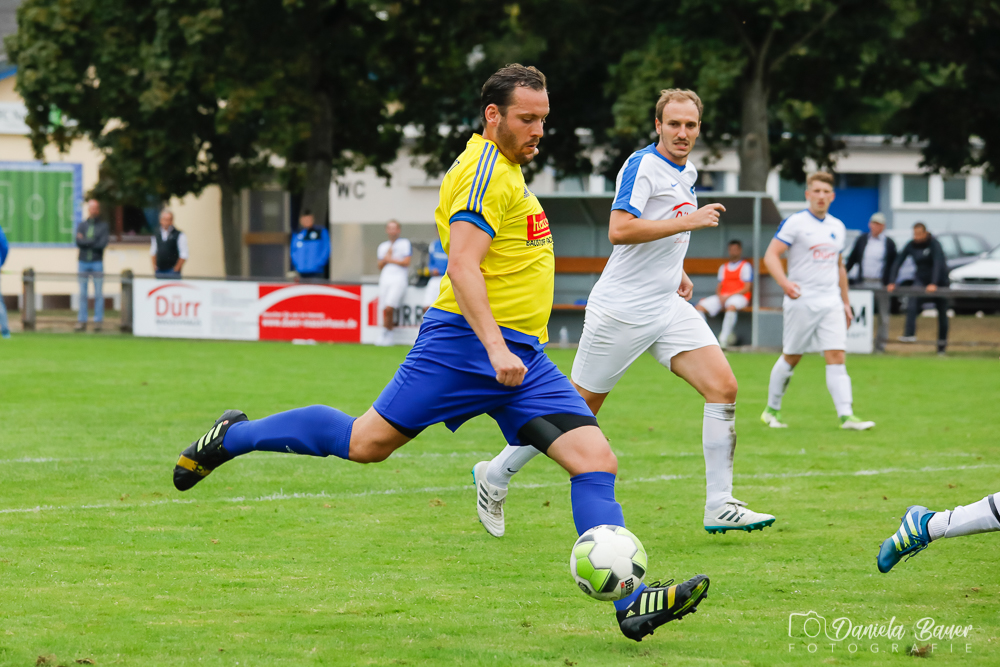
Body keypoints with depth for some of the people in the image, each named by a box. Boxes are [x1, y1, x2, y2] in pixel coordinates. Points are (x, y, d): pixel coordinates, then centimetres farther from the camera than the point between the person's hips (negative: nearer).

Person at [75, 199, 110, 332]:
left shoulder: (103, 226, 4)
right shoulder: (82, 225, 10)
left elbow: (103, 243, -10)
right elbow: (78, 242, -5)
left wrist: (85, 241, -8)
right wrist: (94, 241, -13)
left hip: (97, 262, -2)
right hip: (83, 262, 2)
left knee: (98, 293, -4)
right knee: (83, 294, 2)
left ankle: (98, 321, 0)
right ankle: (82, 321, 5)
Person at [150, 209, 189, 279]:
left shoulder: (179, 235, -4)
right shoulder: (156, 236, 11)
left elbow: (184, 255, -5)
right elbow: (153, 252, 20)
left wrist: (176, 269, -8)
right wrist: (154, 267, 9)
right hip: (159, 271, 4)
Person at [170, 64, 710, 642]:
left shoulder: (506, 168, 21)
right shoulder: (486, 168, -10)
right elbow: (463, 267, -20)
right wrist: (495, 346, -28)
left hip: (521, 358, 9)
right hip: (465, 341, -9)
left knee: (596, 460, -6)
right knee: (367, 443, -4)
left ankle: (632, 604, -12)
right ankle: (233, 437, 18)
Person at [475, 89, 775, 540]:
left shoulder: (686, 174, 14)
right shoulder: (643, 165, -13)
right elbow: (619, 230, -26)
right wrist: (688, 221, -25)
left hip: (669, 308, 7)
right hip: (622, 311, -7)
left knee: (723, 388, -9)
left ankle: (719, 507, -8)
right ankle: (494, 476, 19)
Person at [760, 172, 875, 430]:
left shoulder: (837, 227, 14)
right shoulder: (795, 223, -5)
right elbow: (771, 255, -11)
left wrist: (845, 302, 22)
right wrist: (785, 282, -28)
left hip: (831, 303, 4)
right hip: (801, 301, -4)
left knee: (837, 357, -8)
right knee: (791, 358, 4)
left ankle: (846, 415, -15)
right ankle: (772, 410, 21)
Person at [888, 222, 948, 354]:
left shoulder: (934, 244, -18)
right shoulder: (911, 246, -5)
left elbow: (938, 264, -29)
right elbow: (898, 262, -8)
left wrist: (934, 284, -41)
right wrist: (892, 282, -19)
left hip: (939, 282, -2)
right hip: (922, 280, 2)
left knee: (942, 313, 4)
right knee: (912, 302, -26)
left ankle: (942, 343, 17)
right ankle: (909, 334, -40)